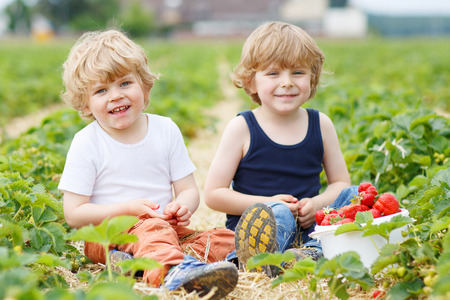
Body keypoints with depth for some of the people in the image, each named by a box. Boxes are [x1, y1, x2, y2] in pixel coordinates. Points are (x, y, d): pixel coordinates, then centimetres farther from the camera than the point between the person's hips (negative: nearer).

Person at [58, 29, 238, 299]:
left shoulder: (166, 130, 4)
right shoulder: (87, 143, -6)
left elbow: (189, 190, 6)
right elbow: (74, 214, -9)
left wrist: (183, 206, -19)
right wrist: (129, 209, -21)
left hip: (167, 227, 5)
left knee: (226, 239, -17)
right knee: (153, 228, -35)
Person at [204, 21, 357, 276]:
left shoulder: (321, 125, 8)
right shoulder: (242, 128, -2)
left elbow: (341, 182, 15)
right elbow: (213, 194, -3)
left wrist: (318, 203, -9)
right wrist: (268, 203, -15)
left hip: (308, 226, 4)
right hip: (251, 227, -4)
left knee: (352, 196, -18)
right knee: (275, 213, -34)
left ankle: (312, 254, -40)